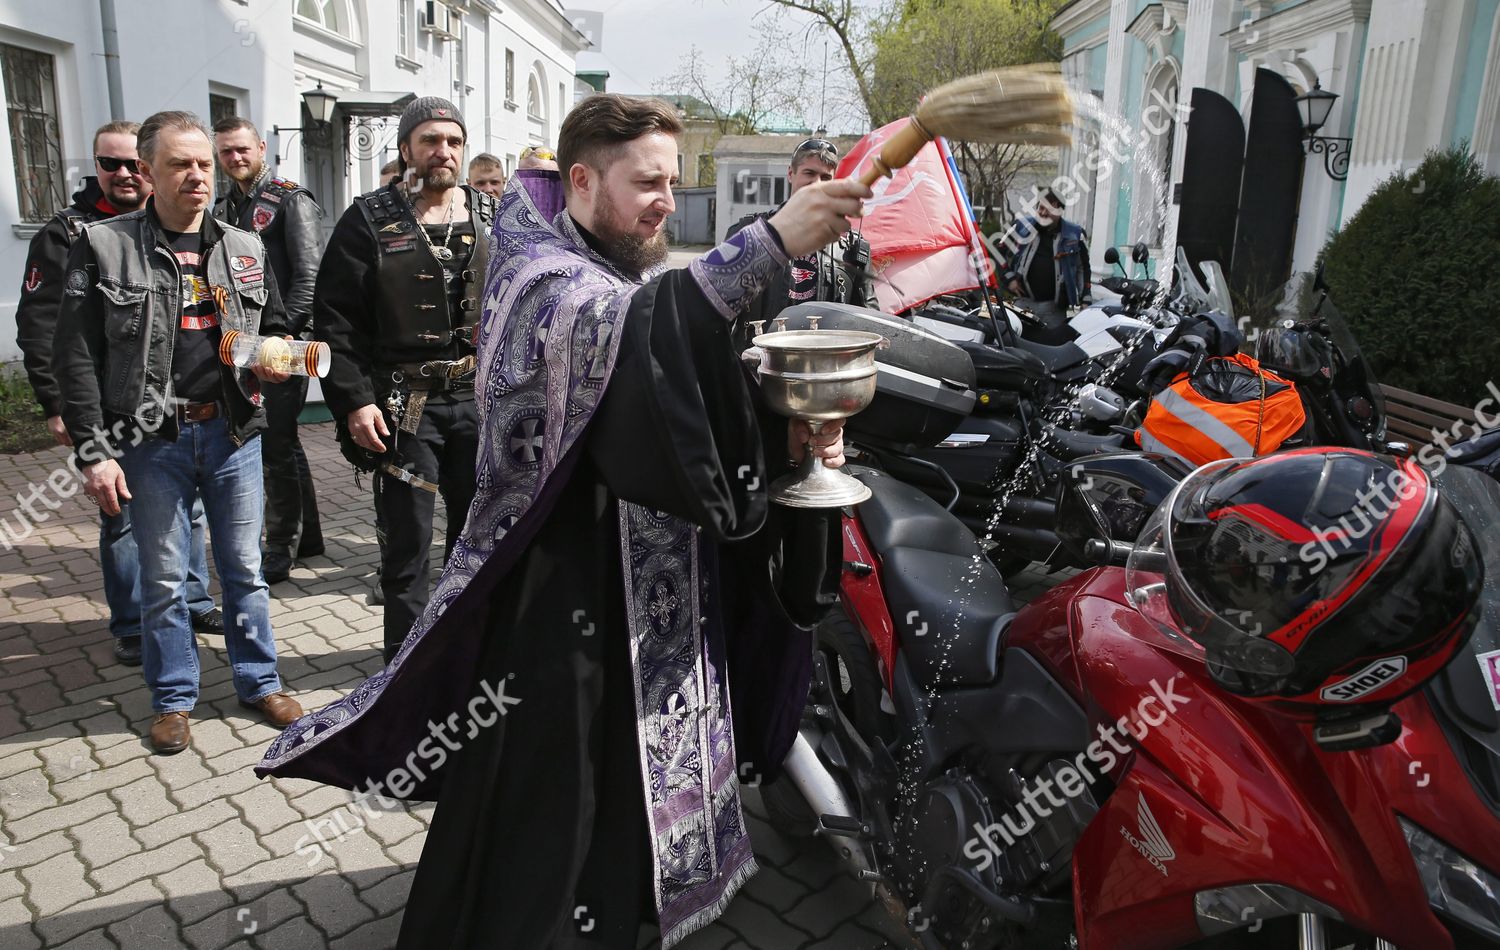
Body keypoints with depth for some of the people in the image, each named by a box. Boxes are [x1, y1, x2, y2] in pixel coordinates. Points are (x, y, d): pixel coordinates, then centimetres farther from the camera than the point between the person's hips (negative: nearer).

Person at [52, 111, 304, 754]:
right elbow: (76, 357, -5)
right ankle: (173, 698, 26)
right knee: (163, 578, 9)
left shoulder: (244, 249, 7)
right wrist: (93, 452, -11)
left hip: (232, 432, 2)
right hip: (150, 439, -2)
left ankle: (259, 682, 27)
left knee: (244, 568, 11)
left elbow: (275, 327, 19)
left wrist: (271, 361, -6)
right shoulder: (104, 247, -3)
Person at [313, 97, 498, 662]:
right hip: (404, 406, -3)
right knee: (408, 542, 4)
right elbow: (335, 318, -5)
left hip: (480, 401, 4)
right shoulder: (371, 221, -3)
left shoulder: (490, 217, 8)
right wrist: (353, 401, -13)